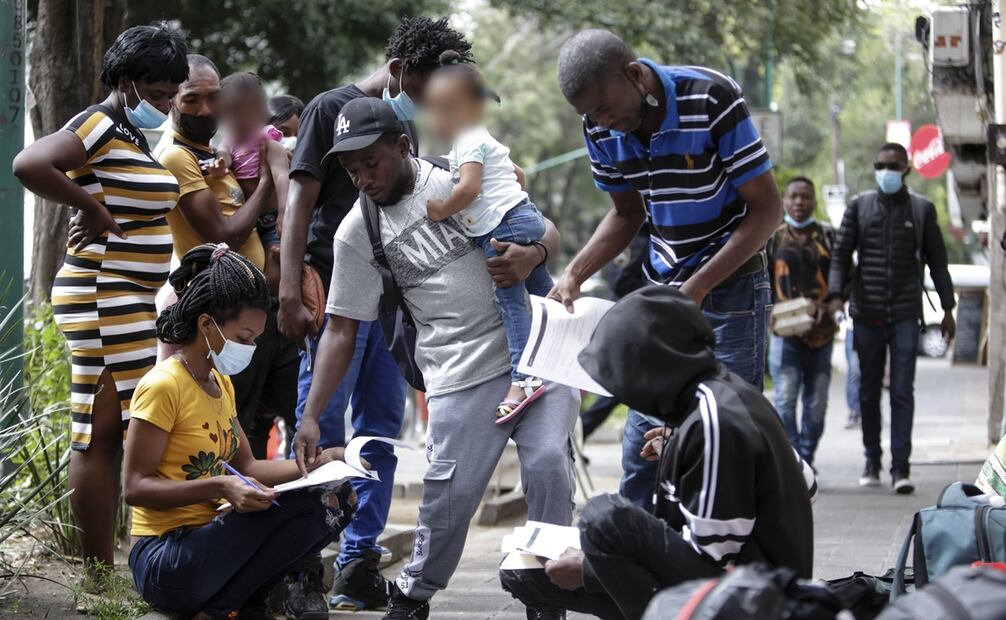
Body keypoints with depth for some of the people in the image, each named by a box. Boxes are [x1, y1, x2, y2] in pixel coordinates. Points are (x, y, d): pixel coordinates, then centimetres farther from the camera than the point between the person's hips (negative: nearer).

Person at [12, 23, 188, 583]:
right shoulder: (99, 126, -12)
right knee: (103, 436, -9)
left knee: (103, 437, 10)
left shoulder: (134, 135, 18)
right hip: (106, 301, -10)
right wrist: (93, 208, -20)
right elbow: (30, 164, -28)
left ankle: (102, 575, 12)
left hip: (134, 303, 10)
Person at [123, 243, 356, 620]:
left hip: (210, 542, 9)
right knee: (303, 502, -23)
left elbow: (246, 467, 18)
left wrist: (315, 464, 3)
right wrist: (218, 488, -27)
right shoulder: (163, 386, -14)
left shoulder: (221, 384, 15)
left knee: (336, 498, 0)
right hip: (164, 561, -9)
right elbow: (135, 487, -17)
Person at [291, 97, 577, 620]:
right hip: (460, 376, 0)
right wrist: (311, 416, -4)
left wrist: (531, 254, -19)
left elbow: (547, 231, 6)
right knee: (450, 493, -11)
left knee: (549, 467, -13)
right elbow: (341, 330, 4)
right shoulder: (356, 232, 3)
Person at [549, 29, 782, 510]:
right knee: (641, 443, 5)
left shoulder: (712, 100, -22)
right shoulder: (601, 130, -4)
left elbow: (767, 208, -18)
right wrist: (573, 275, -2)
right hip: (661, 291, 6)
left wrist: (697, 288, -24)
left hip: (731, 288, -6)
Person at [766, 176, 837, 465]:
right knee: (785, 400, -13)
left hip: (821, 333, 2)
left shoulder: (828, 237, 8)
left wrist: (827, 304, -10)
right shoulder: (773, 238, 7)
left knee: (816, 404, 5)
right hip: (785, 333, -2)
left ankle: (806, 461, 16)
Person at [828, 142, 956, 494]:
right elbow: (841, 254, 5)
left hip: (906, 313, -1)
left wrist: (947, 309, 8)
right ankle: (872, 461, 19)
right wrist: (837, 295, -9)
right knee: (868, 390, 8)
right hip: (867, 315, 1)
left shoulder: (922, 210, 6)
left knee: (903, 391, -7)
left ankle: (900, 466, -9)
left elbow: (937, 261, 11)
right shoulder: (860, 207, 6)